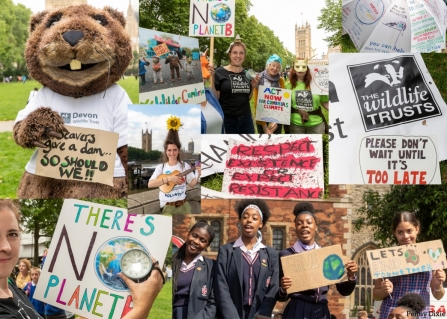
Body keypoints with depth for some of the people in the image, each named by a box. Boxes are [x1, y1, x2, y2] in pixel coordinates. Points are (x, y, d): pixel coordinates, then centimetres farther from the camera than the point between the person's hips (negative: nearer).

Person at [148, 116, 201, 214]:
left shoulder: (185, 165, 2)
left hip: (183, 205, 1)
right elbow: (150, 184, -14)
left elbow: (192, 184, 2)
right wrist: (169, 178, -20)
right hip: (167, 207, -1)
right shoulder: (161, 167, -1)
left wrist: (198, 174, -17)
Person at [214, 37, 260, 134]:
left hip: (246, 119, 5)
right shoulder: (220, 73, -7)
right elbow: (215, 98, -8)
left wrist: (253, 86, 2)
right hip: (226, 120, -5)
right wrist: (211, 80, -21)